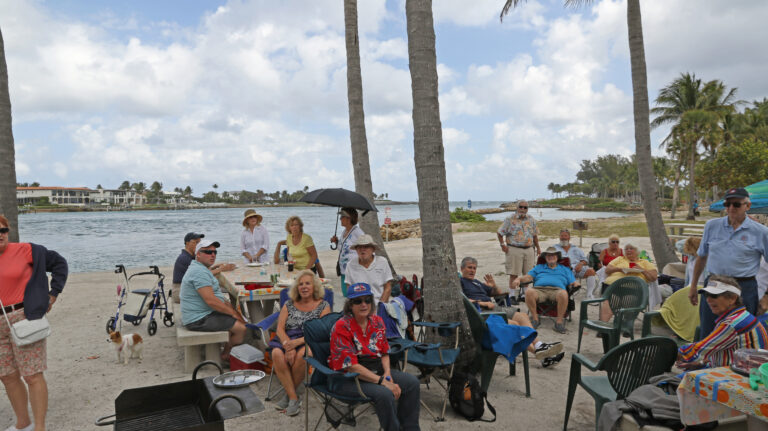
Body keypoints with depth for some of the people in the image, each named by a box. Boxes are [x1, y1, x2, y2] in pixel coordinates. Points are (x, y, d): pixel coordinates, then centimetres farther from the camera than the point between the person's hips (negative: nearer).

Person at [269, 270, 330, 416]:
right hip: (287, 339, 3)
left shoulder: (323, 306, 6)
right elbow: (280, 329, 5)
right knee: (277, 354, -31)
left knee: (301, 354, -36)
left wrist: (297, 342, -18)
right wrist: (288, 345, -16)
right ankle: (293, 397, -21)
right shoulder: (289, 304, 16)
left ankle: (289, 393, -12)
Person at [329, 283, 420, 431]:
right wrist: (382, 382, -24)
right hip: (347, 378, -7)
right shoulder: (341, 327, -17)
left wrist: (387, 374, -7)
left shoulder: (377, 322, 5)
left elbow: (384, 352, 14)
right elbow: (350, 366, -21)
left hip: (376, 371, 7)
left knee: (412, 382, -5)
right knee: (385, 394, -30)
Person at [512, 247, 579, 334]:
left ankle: (559, 321, -24)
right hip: (539, 289, 1)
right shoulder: (538, 267, 32)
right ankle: (535, 318, -18)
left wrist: (576, 284, -3)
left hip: (557, 290, -1)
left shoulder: (565, 269, 31)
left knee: (563, 293, -38)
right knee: (529, 292, -35)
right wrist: (518, 279, -3)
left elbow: (572, 283, 22)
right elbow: (528, 277, 18)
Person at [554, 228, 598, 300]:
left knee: (591, 271, -27)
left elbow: (585, 260, 23)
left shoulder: (576, 249, 31)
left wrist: (581, 263, -2)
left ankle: (590, 295, -30)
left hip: (577, 267, 3)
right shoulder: (555, 248, 26)